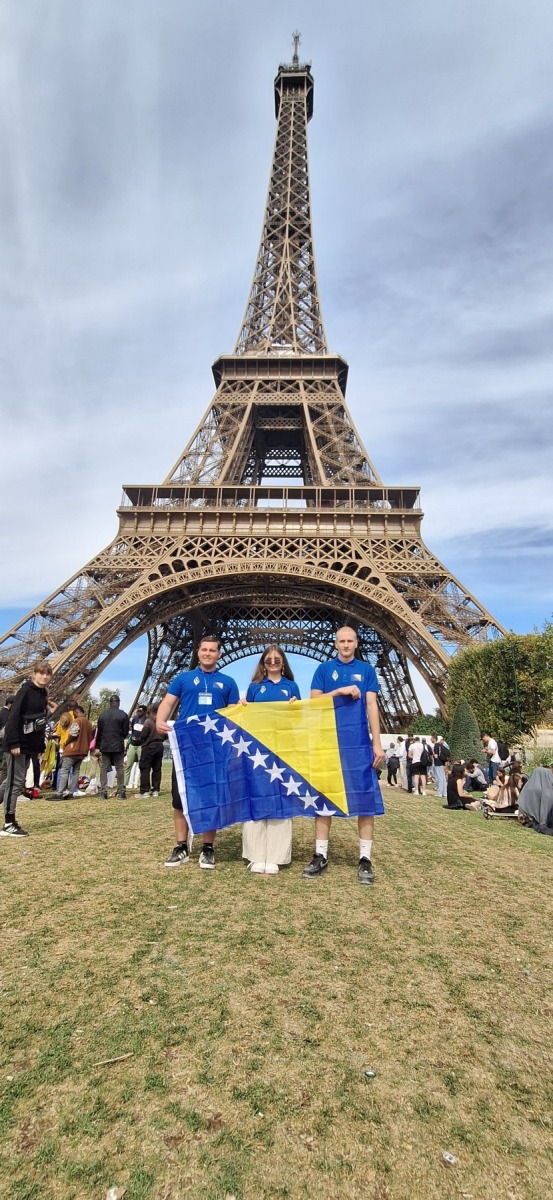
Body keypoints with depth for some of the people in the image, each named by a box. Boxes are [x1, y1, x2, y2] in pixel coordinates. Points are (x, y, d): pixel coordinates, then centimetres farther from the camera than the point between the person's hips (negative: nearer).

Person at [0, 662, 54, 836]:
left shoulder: (43, 694, 12)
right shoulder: (25, 691, -12)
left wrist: (41, 745, 13)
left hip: (30, 744, 8)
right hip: (19, 743, -8)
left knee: (14, 781, 15)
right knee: (15, 781, -4)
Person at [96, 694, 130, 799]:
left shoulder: (102, 715, 4)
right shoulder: (123, 715, -6)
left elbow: (99, 732, 7)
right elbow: (125, 732, -3)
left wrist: (98, 746, 13)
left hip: (105, 746, 2)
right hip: (118, 746, -2)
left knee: (103, 769, 8)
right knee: (120, 768, 4)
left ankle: (103, 792, 5)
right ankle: (121, 792, 3)